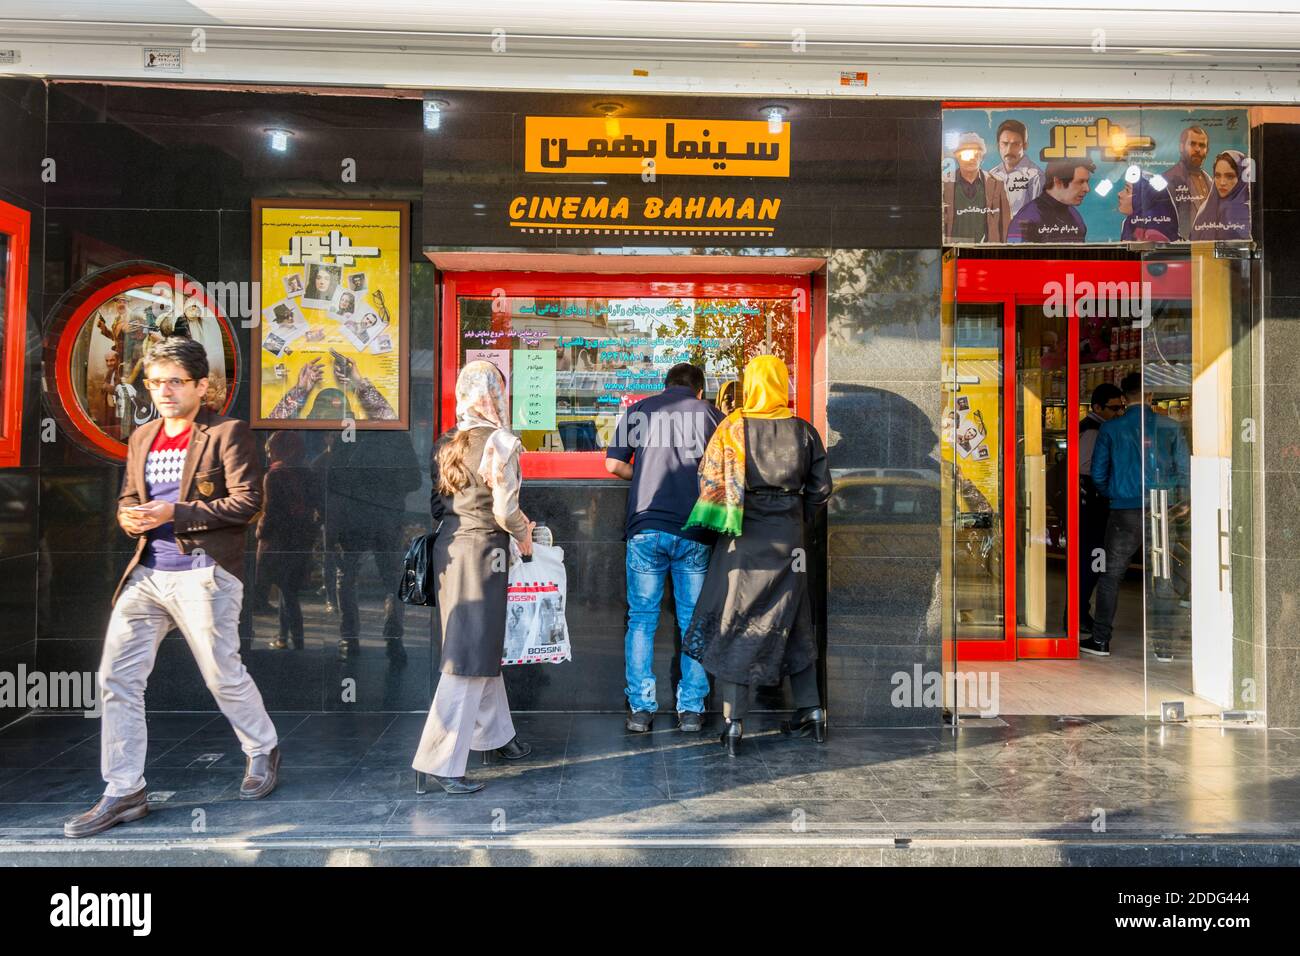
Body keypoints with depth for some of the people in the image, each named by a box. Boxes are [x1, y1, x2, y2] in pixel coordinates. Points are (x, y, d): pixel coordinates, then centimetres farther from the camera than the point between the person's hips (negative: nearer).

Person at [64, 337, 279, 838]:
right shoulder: (141, 438, 15)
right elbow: (127, 498, 22)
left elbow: (247, 501, -13)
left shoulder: (228, 433, -6)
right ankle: (123, 792, 13)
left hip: (204, 573, -6)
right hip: (146, 573, 7)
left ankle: (263, 750, 29)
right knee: (116, 676, 2)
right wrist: (129, 515, -3)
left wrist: (175, 512, -18)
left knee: (223, 675, 3)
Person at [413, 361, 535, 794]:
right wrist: (524, 535, 2)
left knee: (484, 645, 21)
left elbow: (436, 504, 11)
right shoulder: (500, 442, -13)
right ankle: (440, 762, 0)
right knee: (470, 658, -2)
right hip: (481, 551, -8)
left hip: (449, 546, 8)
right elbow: (505, 510, -16)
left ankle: (496, 734, 35)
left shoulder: (446, 442, 9)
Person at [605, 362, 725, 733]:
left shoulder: (639, 410, 9)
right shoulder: (711, 414, 8)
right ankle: (691, 709, 13)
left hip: (646, 527, 0)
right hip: (694, 532, 0)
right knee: (694, 621, 9)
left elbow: (614, 464, 6)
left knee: (642, 620, 9)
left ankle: (640, 709, 11)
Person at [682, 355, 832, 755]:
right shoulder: (804, 431, 3)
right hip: (790, 539, 3)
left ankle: (734, 724, 3)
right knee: (793, 622, 17)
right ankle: (811, 711, 23)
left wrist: (721, 524, 6)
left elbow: (710, 482, -8)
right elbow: (820, 488, 5)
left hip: (744, 539, -3)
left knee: (733, 626, 4)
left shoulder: (732, 428, -5)